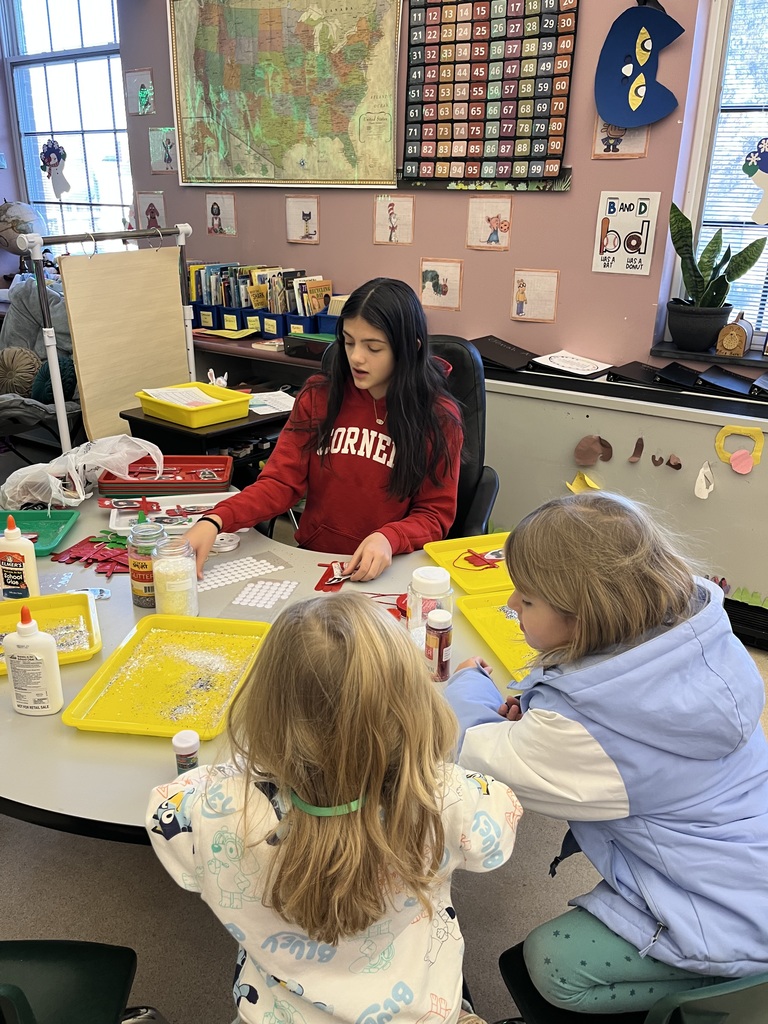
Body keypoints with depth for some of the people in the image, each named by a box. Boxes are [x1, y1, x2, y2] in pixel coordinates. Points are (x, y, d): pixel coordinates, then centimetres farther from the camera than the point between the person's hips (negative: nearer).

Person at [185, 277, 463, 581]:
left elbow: (436, 513, -2)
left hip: (391, 568, -2)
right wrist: (215, 521, -19)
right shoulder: (319, 397, 1)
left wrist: (389, 539, -23)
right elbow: (280, 482, -2)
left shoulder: (439, 418, -5)